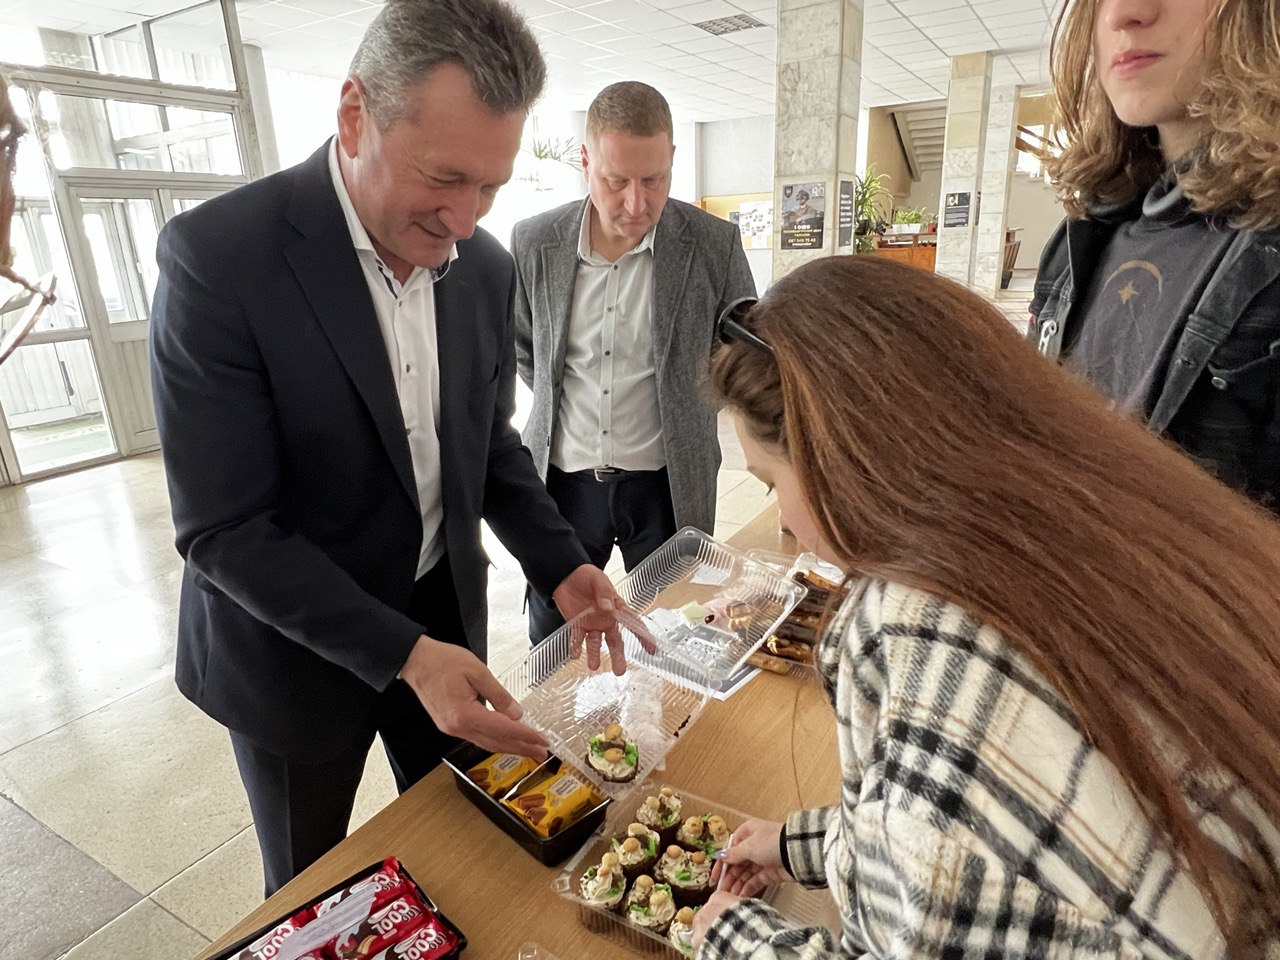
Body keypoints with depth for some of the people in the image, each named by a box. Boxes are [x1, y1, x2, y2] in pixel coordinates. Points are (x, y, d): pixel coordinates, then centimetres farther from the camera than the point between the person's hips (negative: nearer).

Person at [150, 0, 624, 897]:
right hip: (295, 645, -4)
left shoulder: (487, 266, -5)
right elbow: (224, 531, -22)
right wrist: (403, 654, -27)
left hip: (442, 613, 5)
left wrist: (559, 562, -8)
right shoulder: (218, 254, -22)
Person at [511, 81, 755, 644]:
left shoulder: (714, 244, -9)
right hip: (562, 477, 2)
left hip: (667, 485, -1)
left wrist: (690, 408, 3)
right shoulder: (534, 243, -4)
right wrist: (560, 402, 10)